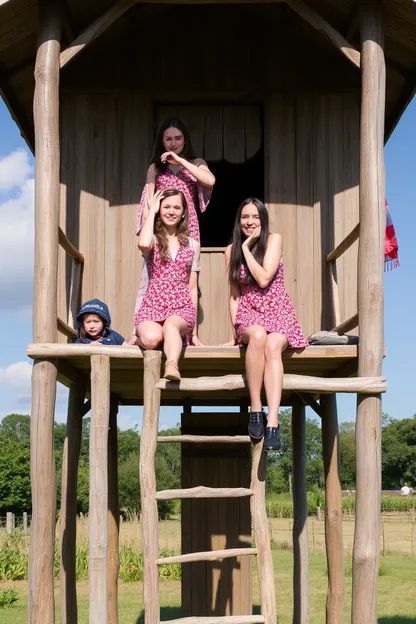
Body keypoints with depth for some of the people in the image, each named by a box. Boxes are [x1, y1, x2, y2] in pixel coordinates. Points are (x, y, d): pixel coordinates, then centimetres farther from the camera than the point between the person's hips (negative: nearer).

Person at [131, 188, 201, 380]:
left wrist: (194, 331, 13)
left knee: (171, 325, -36)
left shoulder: (192, 244, 15)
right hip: (152, 305, -1)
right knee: (152, 338, -33)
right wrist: (152, 211, -4)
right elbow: (143, 245, -20)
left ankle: (171, 365, -61)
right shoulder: (153, 239, 8)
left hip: (182, 307, 1)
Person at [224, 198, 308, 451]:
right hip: (248, 312, 1)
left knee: (272, 345, -36)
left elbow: (263, 279, -11)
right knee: (258, 335, -37)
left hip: (278, 310, -1)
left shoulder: (274, 240, 1)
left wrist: (247, 248, -4)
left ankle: (273, 423, -47)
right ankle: (255, 410, -33)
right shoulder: (231, 250, 11)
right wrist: (235, 330, 1)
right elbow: (234, 294, 12)